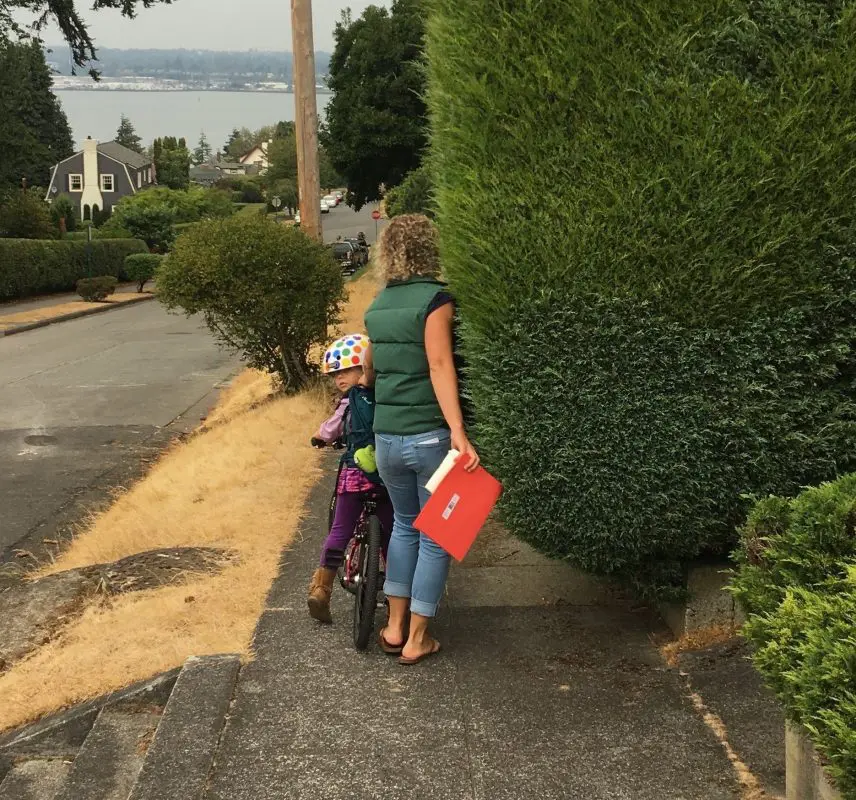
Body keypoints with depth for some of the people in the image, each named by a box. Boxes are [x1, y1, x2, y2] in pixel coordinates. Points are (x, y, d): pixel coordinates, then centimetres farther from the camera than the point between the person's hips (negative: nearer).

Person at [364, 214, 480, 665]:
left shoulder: (378, 305, 10)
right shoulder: (435, 298, -10)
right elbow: (439, 365, -21)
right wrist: (458, 432, -26)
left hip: (386, 438, 6)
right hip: (430, 436, -6)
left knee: (404, 524, 23)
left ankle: (394, 628, 26)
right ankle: (417, 640, 14)